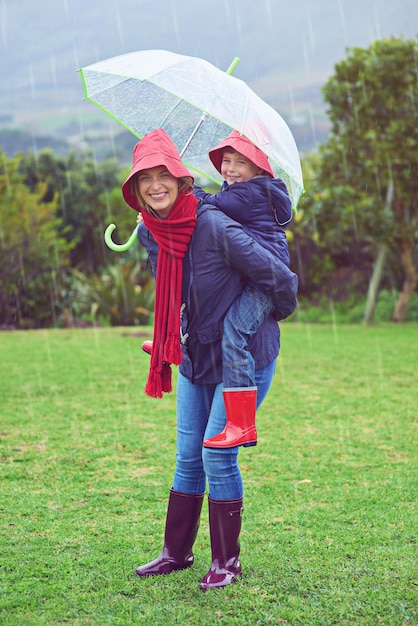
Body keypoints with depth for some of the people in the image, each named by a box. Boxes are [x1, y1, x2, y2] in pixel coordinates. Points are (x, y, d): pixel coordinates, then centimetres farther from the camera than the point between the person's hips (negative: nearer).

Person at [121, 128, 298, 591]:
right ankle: (176, 552, 23)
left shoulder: (214, 227, -25)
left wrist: (272, 317, -2)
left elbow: (282, 279, -20)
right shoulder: (149, 233, -3)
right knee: (188, 457, 10)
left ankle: (227, 561, 9)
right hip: (195, 355, 6)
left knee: (217, 454, -6)